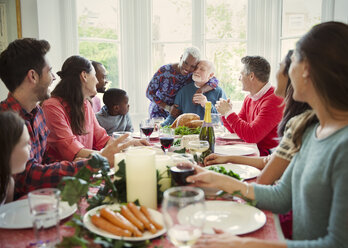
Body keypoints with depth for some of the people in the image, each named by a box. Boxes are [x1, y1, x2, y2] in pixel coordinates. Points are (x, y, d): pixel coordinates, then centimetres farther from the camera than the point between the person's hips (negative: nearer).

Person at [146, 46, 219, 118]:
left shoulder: (193, 73, -12)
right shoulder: (164, 70, -19)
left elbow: (215, 81, -20)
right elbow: (149, 92, -13)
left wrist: (201, 90, -38)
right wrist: (168, 108, -22)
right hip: (159, 113, -3)